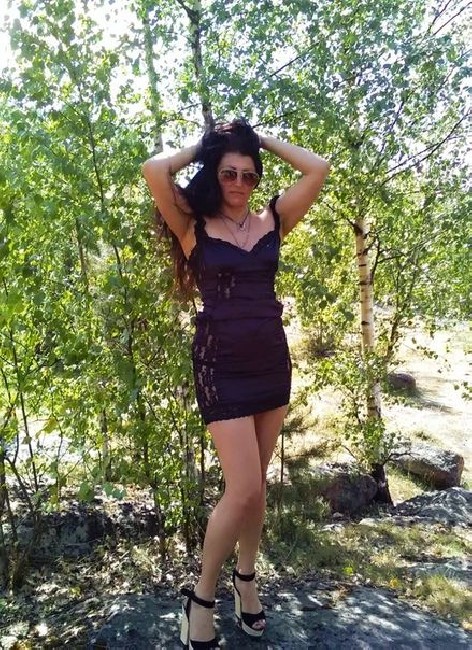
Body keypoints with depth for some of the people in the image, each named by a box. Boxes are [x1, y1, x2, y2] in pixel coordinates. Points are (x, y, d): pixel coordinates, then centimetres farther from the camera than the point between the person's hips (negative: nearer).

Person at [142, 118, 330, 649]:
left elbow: (318, 169, 0)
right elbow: (154, 170, -16)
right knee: (244, 490, -7)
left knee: (255, 485, 13)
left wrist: (264, 140, 9)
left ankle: (246, 579, 35)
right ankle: (200, 599, 15)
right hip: (221, 363, -4)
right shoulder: (194, 226, -2)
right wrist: (203, 147, 1)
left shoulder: (272, 220, 7)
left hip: (273, 358, 5)